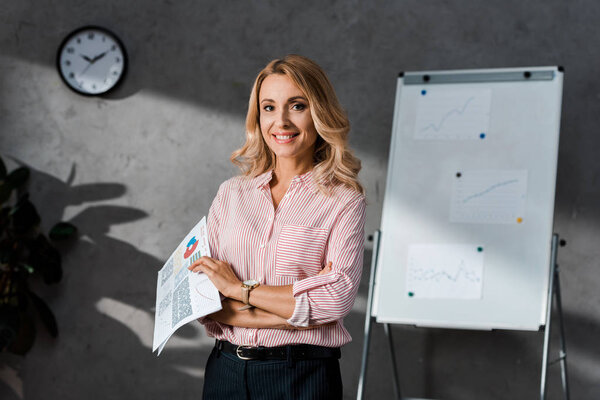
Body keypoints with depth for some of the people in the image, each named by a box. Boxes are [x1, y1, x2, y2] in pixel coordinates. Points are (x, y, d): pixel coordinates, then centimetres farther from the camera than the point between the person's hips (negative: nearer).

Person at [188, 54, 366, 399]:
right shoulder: (232, 193, 6)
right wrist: (295, 311, -13)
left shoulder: (343, 202, -3)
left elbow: (338, 297, -17)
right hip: (226, 369, 3)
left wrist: (239, 288, -11)